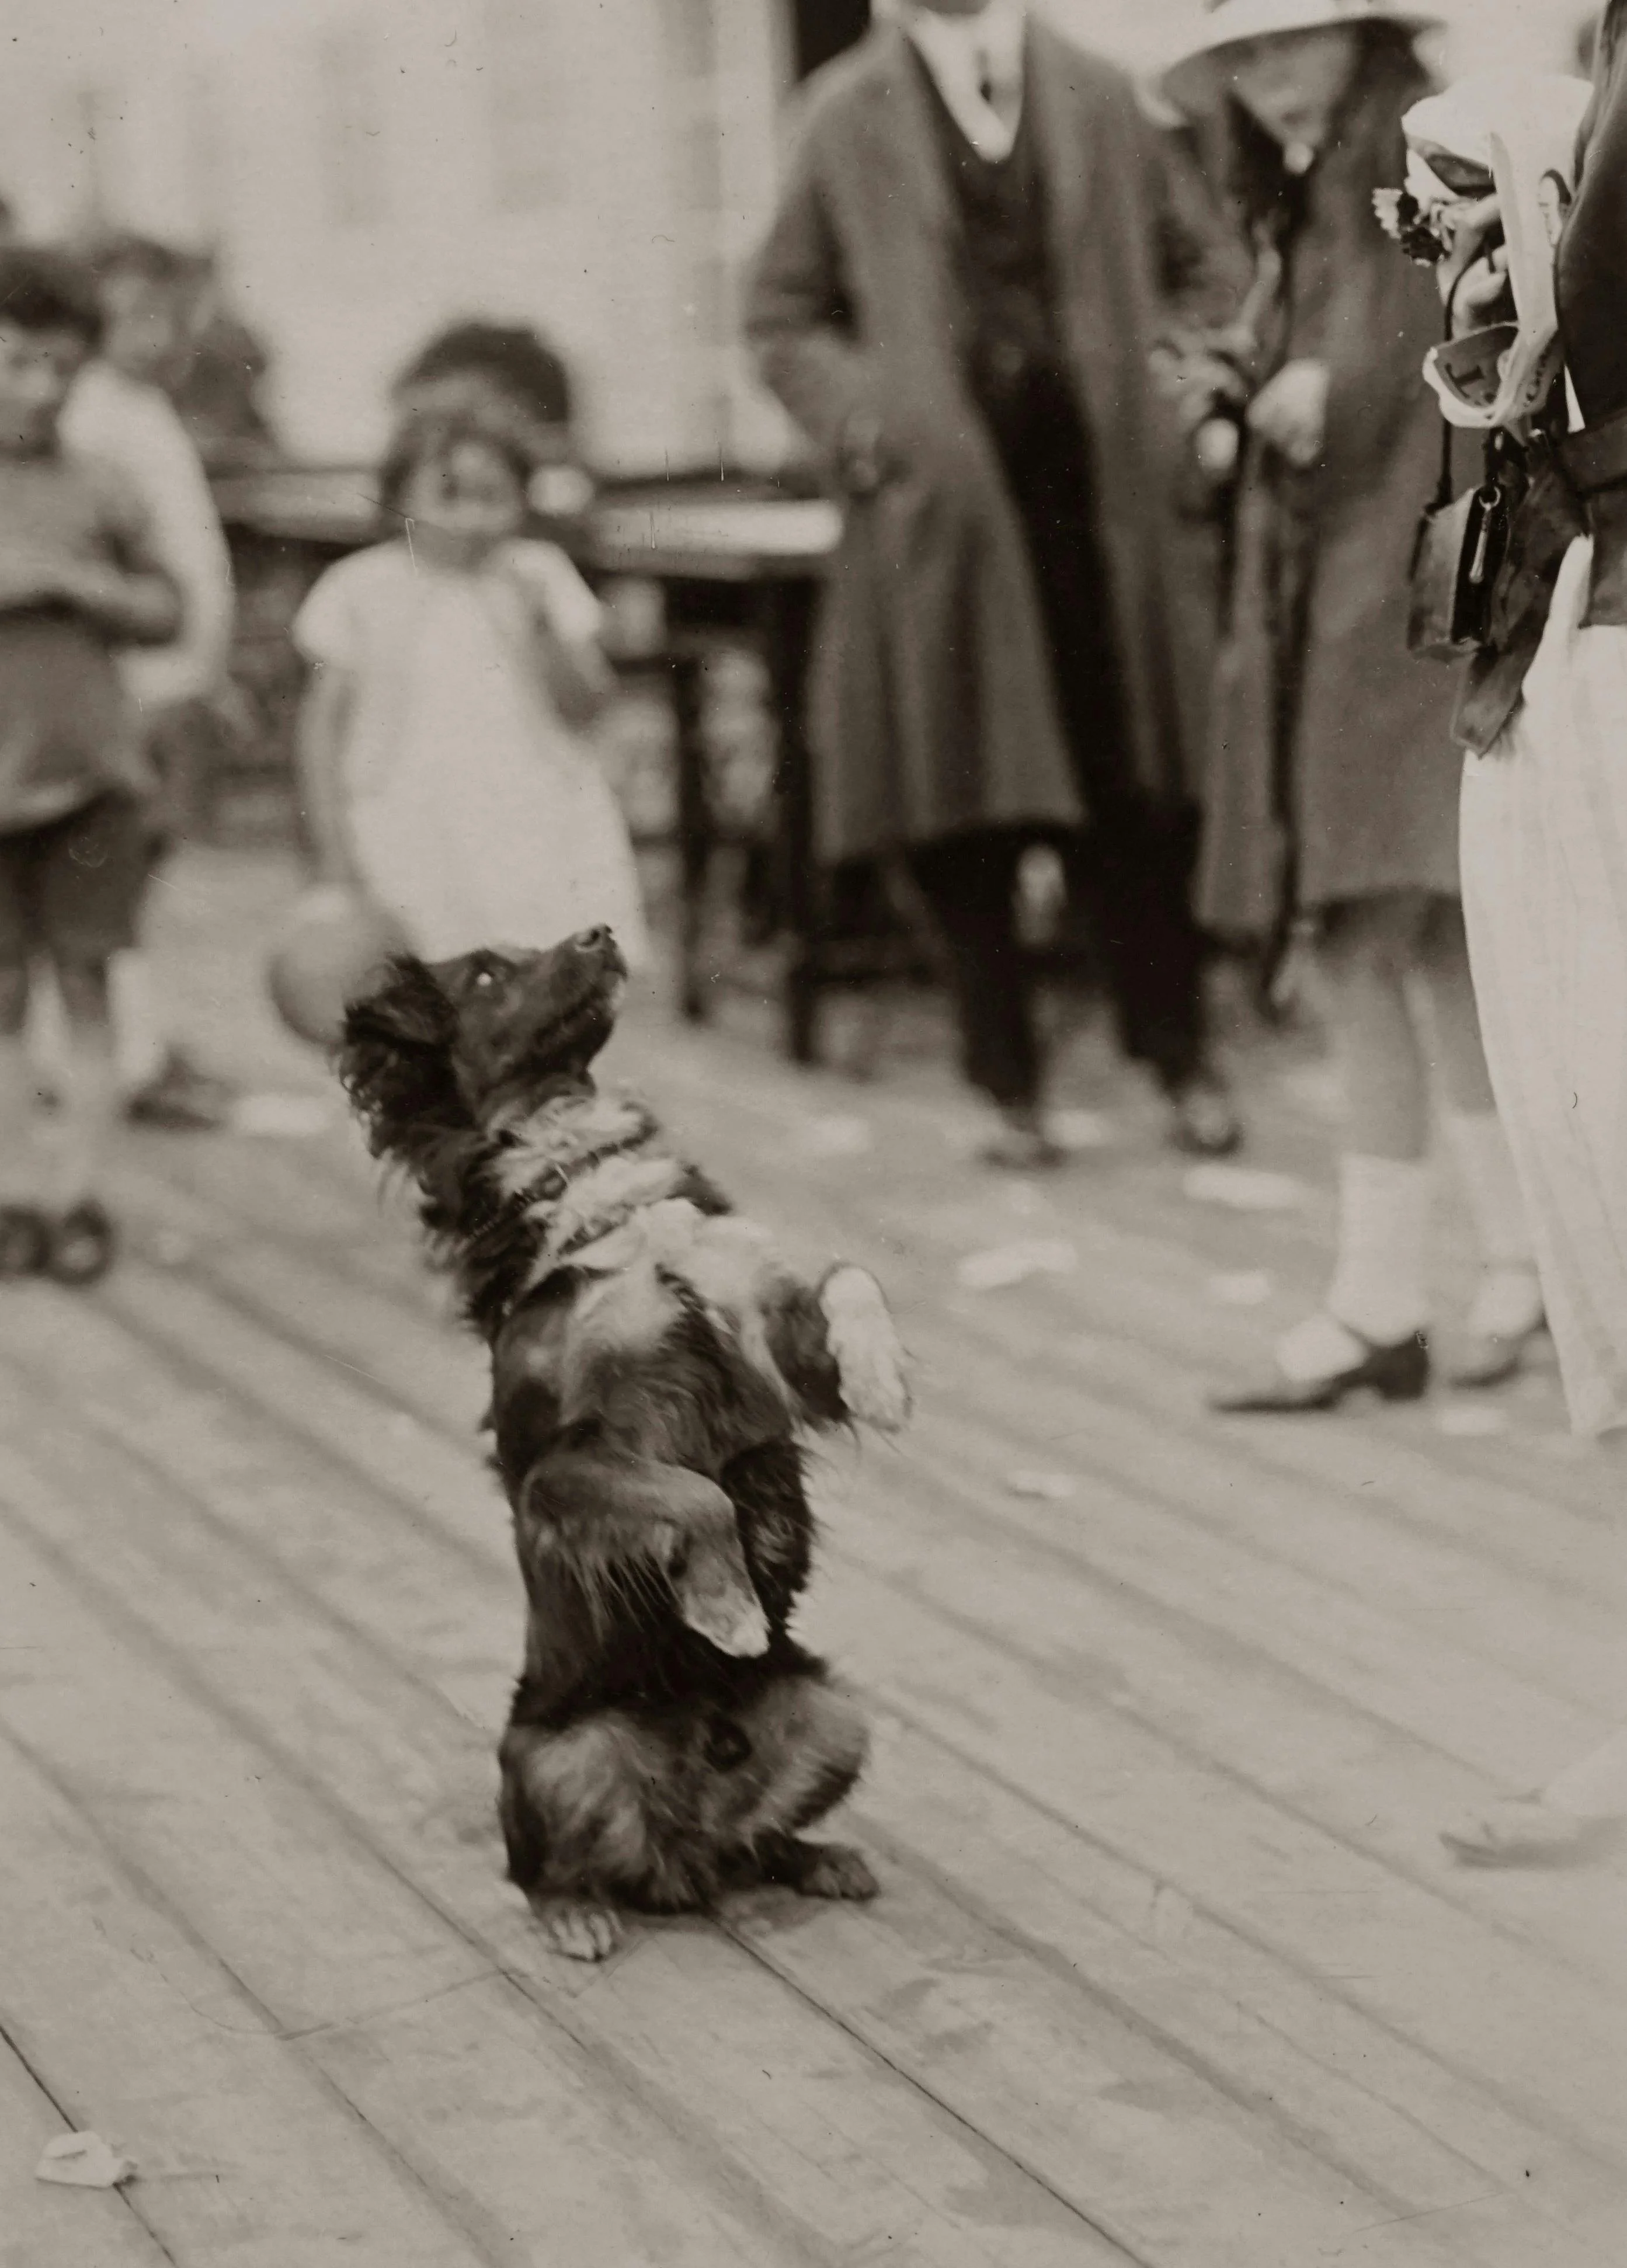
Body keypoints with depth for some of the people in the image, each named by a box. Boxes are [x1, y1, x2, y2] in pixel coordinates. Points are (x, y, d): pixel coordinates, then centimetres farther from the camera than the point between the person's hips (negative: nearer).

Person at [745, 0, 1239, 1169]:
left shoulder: (1101, 100, 7)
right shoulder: (847, 118, 3)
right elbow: (785, 316, 8)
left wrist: (1174, 391, 1)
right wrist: (864, 423, -5)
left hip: (1097, 499, 1)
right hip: (939, 514, -1)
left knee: (1130, 792, 4)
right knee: (965, 813, 2)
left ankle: (1182, 1058, 16)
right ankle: (1011, 1085, 14)